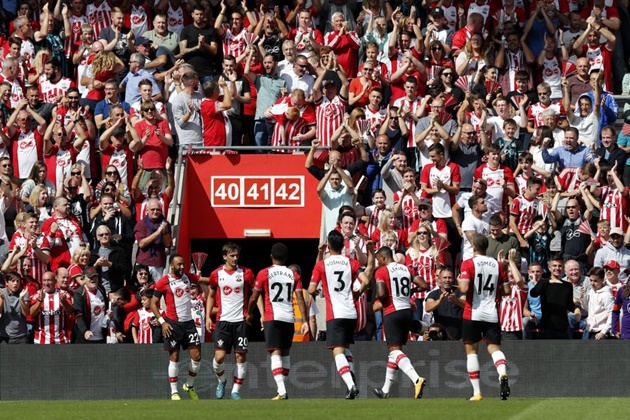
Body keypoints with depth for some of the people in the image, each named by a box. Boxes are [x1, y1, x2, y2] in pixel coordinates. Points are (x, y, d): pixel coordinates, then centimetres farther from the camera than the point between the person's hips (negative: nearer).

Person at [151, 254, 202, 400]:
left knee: (196, 356, 0)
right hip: (173, 323, -5)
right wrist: (162, 321, -13)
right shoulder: (163, 282, -6)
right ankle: (174, 392, 5)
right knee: (174, 357, -2)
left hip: (188, 322, 5)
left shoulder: (188, 277, 8)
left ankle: (189, 386, 21)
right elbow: (153, 303, -5)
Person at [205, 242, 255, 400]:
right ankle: (221, 380, 20)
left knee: (241, 356, -2)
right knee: (219, 356, -9)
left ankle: (236, 391, 7)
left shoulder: (246, 273, 2)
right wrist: (208, 316, 6)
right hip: (223, 320, 0)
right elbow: (211, 296, 16)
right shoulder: (217, 274, 5)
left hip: (240, 320, 0)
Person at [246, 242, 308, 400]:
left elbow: (254, 298, 3)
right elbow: (300, 299, 2)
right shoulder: (293, 275, 7)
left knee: (275, 353, -9)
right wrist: (305, 321, 5)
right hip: (289, 319, 4)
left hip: (273, 318, -4)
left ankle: (282, 391, -23)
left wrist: (249, 314, 19)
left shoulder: (264, 274, -1)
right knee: (285, 352, 18)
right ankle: (282, 389, 23)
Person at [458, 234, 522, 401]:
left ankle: (477, 392, 0)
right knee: (494, 348, 4)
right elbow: (506, 290, 11)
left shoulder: (468, 264, -6)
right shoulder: (497, 265, 7)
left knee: (471, 350, 6)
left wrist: (459, 282, 4)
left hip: (473, 313, -3)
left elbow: (464, 288, -18)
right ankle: (503, 374, -28)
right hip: (492, 315, 3)